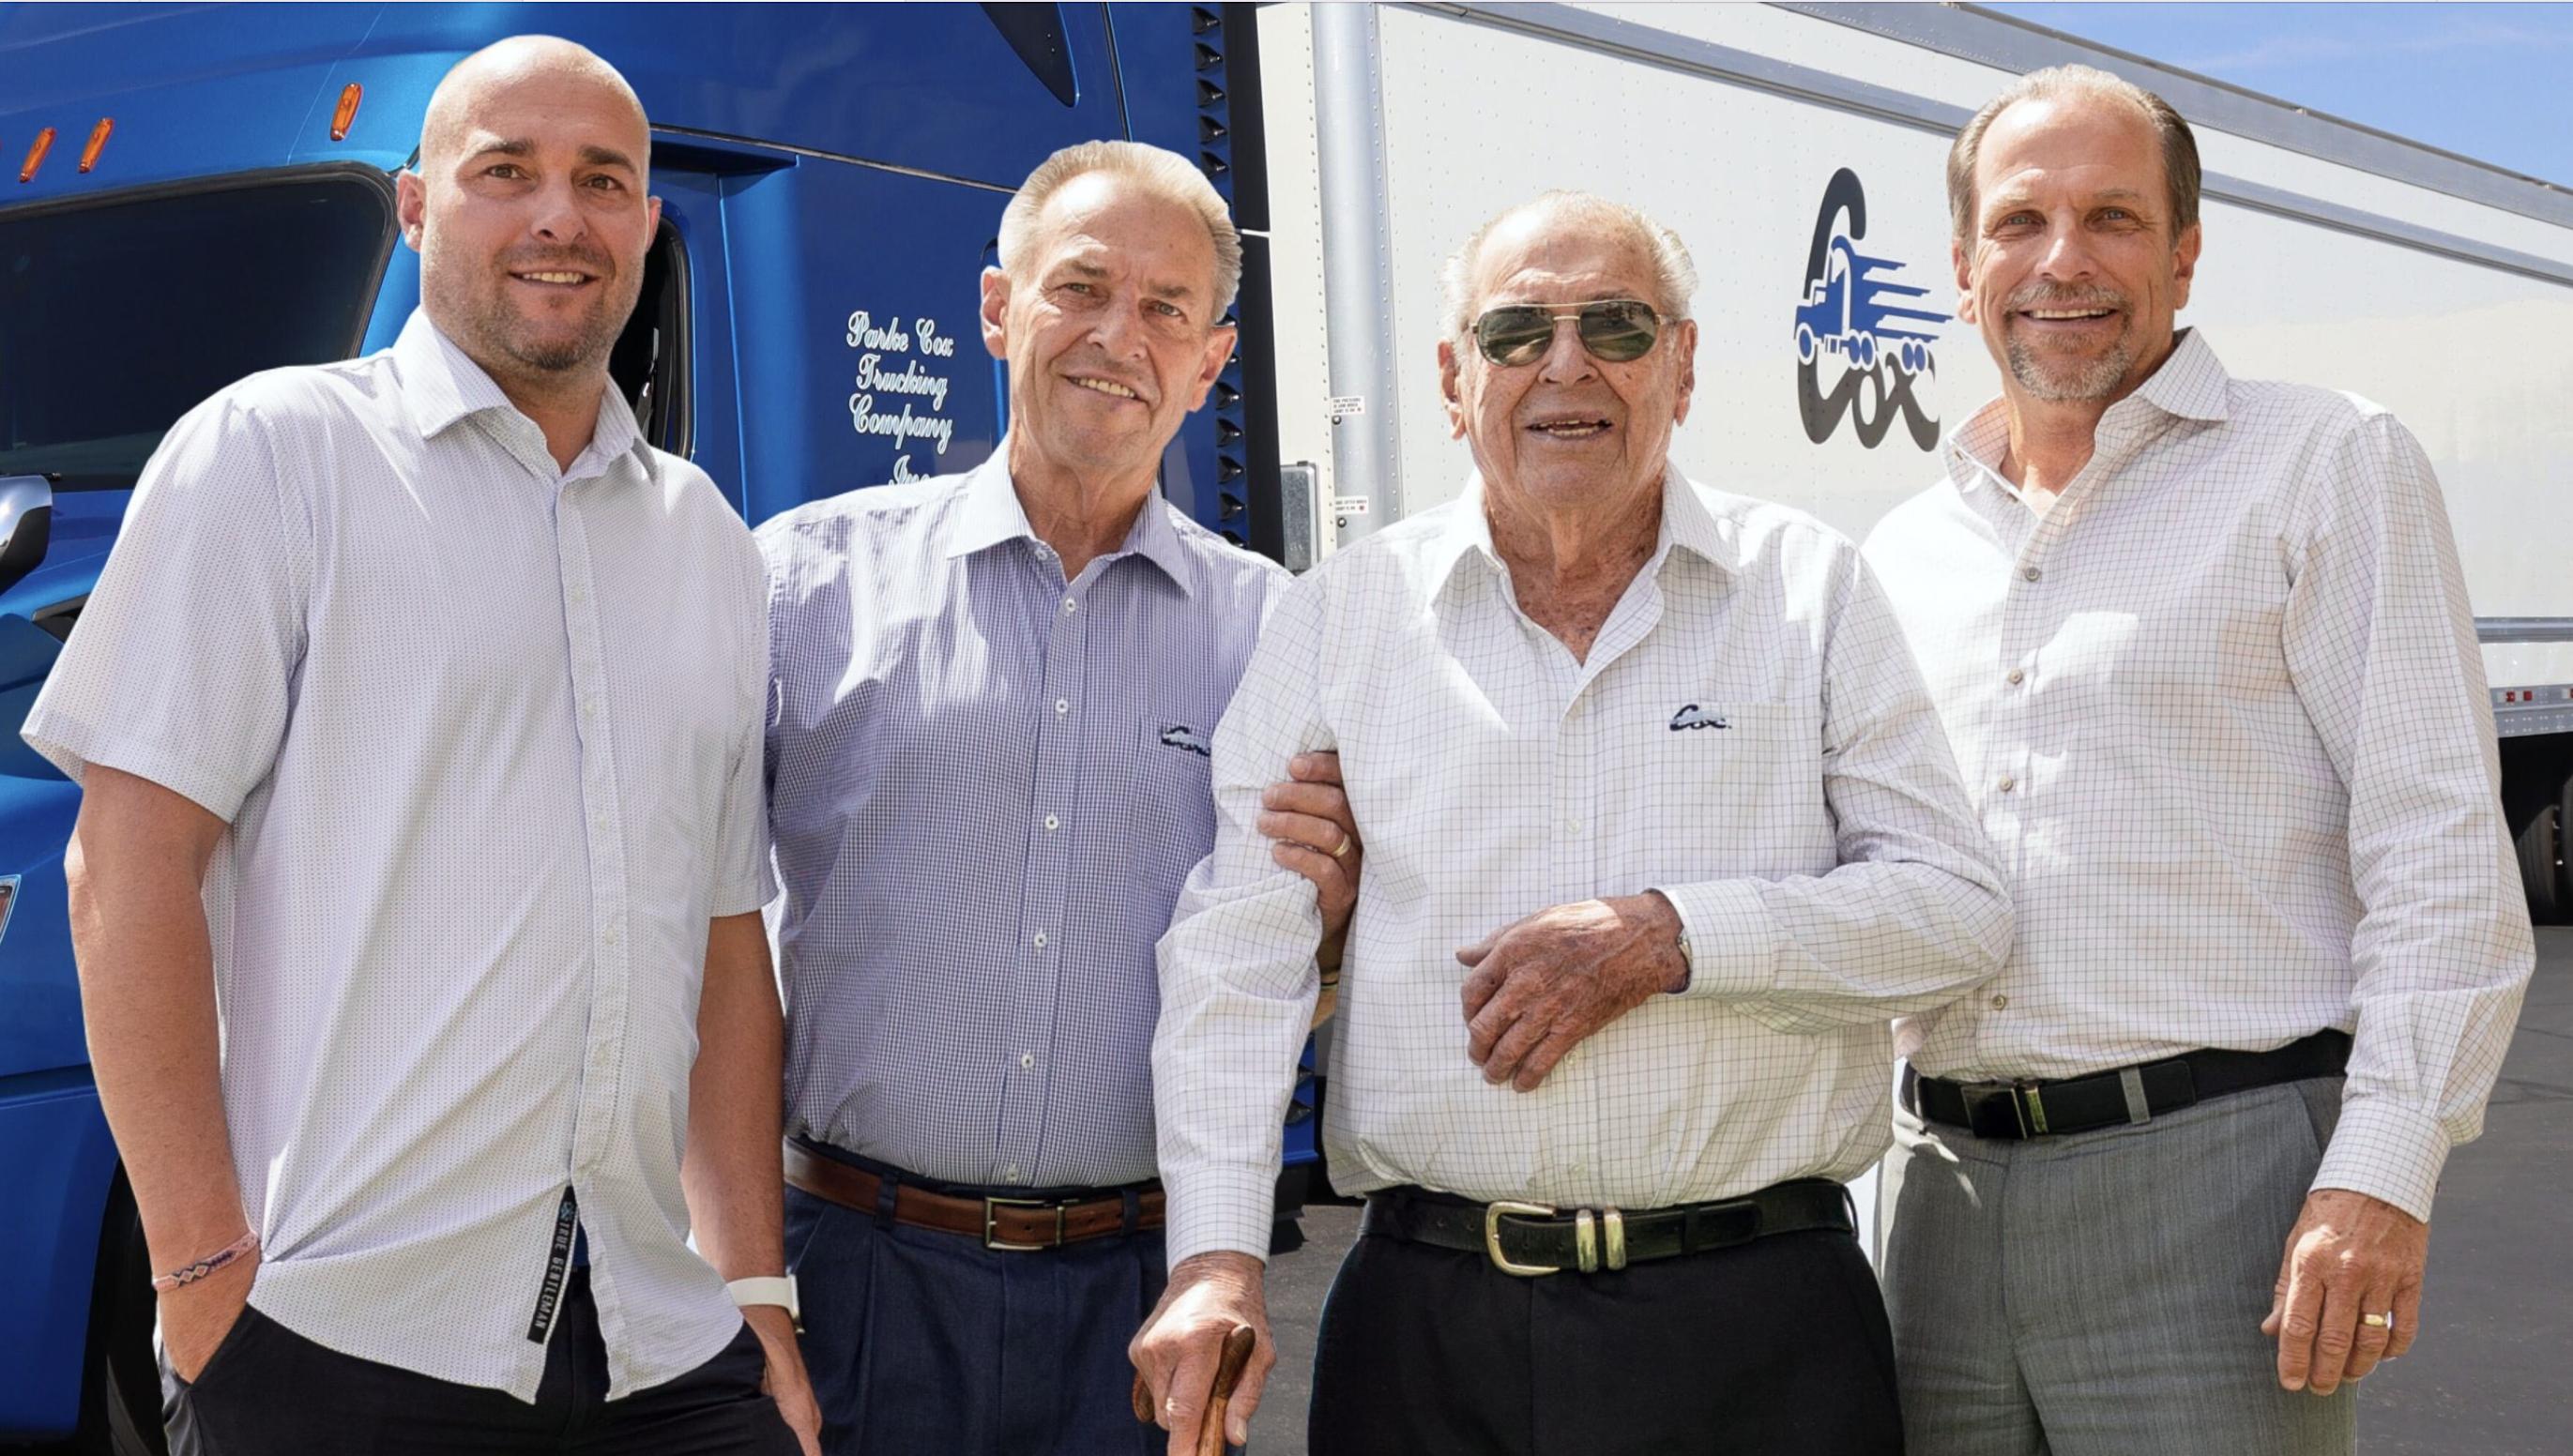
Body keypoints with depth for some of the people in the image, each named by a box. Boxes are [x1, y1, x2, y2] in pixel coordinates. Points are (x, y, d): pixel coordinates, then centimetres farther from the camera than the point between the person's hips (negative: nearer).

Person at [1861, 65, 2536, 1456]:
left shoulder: (2324, 466, 0)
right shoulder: (1901, 553, 16)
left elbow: (2442, 854, -7)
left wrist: (2383, 1175, -15)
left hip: (2214, 1181, -5)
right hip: (1945, 1194, 5)